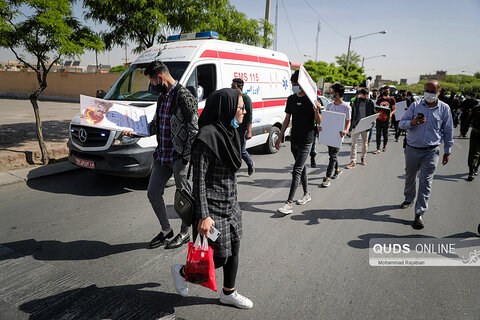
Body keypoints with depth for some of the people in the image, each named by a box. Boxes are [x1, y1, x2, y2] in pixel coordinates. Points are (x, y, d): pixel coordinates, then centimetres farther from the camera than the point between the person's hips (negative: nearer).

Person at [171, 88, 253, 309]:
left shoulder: (230, 132, 6)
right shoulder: (207, 137, -21)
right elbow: (199, 179, -21)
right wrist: (203, 216, -21)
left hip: (231, 204, 9)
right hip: (213, 208, -8)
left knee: (233, 250, 17)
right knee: (219, 258, 3)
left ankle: (228, 293, 38)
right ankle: (181, 272, 30)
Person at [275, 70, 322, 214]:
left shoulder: (311, 100, -9)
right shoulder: (291, 99, 7)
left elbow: (319, 122, -5)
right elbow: (287, 119, 14)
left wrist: (316, 111, -26)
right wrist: (279, 137, 12)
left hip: (306, 140, -6)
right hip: (294, 139, 6)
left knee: (297, 170, -10)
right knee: (301, 167, 17)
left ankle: (289, 203, -10)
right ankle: (307, 194, 33)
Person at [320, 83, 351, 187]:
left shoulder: (346, 107, -7)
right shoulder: (329, 105, 8)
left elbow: (348, 121, -3)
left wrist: (346, 130, -23)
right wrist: (321, 126, -7)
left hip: (339, 134, -6)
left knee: (333, 156, -9)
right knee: (331, 154, 15)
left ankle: (327, 178, -8)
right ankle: (337, 170, 40)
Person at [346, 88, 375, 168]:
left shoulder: (370, 103, 3)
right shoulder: (355, 102, 4)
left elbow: (373, 113, 6)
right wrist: (351, 123, 6)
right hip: (356, 125, 0)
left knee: (364, 144, 12)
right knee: (354, 144, -7)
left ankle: (363, 158, 32)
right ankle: (353, 161, -7)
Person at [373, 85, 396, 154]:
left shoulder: (392, 100, 3)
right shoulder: (379, 99, 10)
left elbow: (394, 109, 3)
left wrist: (391, 113, -17)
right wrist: (376, 111, -6)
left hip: (386, 119, -2)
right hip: (379, 119, 2)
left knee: (385, 134, 8)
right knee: (378, 134, -4)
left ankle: (385, 146, 30)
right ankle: (378, 149, -3)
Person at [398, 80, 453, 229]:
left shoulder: (444, 108, 2)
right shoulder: (415, 105, 2)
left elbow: (448, 131, 9)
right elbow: (401, 123, 0)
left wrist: (447, 151, 10)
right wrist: (412, 123, -22)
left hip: (431, 151, -1)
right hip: (412, 149, 2)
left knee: (425, 182, -4)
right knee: (409, 177, 16)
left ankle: (419, 214, 0)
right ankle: (409, 199, 41)